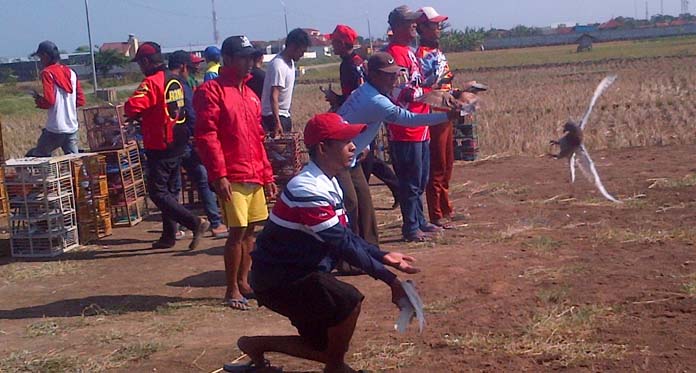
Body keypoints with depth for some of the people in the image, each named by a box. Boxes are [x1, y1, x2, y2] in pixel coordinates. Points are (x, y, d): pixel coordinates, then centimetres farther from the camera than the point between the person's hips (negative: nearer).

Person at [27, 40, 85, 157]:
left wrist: (38, 101, 4)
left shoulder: (47, 73, -7)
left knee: (33, 156, 7)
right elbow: (80, 101, 11)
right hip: (72, 128, 6)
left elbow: (48, 100, -16)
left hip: (55, 130, -6)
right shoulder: (71, 73, 11)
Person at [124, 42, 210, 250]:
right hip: (178, 144, 9)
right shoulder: (176, 82, 10)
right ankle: (169, 236, 21)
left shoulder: (151, 83, -16)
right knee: (170, 190, 15)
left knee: (158, 192, -4)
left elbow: (132, 108, -25)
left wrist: (137, 115, -2)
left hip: (160, 147, -9)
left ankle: (195, 223, -13)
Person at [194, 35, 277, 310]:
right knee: (237, 231, -7)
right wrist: (218, 175, -20)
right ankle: (232, 290, 3)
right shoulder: (211, 91, -7)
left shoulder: (249, 94, 19)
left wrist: (267, 175, 18)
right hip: (231, 178, -8)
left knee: (250, 230, 11)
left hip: (254, 177, 8)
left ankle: (243, 282, 23)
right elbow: (206, 136, -14)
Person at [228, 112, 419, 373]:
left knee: (327, 347, 15)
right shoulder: (308, 190, -27)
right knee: (349, 300, -28)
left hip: (298, 274, 10)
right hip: (280, 279, -10)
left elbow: (345, 236, 11)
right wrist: (388, 277, -25)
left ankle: (257, 345, 26)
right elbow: (342, 245, -28)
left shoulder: (329, 183, 4)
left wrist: (382, 256, 1)